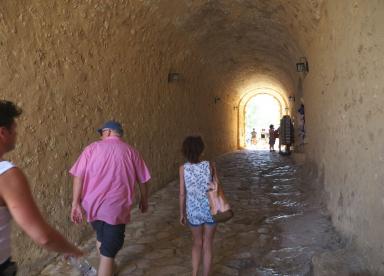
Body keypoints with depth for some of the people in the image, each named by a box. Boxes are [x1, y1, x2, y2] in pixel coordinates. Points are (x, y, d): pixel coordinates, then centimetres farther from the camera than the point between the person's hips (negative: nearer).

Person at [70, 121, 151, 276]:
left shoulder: (93, 148, 2)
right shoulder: (130, 151, 3)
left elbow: (78, 176, -5)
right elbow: (143, 181, 6)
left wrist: (76, 203, -1)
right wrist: (144, 200, 21)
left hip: (92, 205, 3)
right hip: (116, 208, -3)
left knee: (101, 238, 27)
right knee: (108, 251, 4)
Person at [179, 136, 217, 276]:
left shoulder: (183, 168, -9)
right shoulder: (209, 165, -10)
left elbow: (182, 193, -5)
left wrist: (182, 213, 5)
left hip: (193, 211, 1)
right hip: (210, 209, 0)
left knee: (197, 243, 24)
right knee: (208, 245, 17)